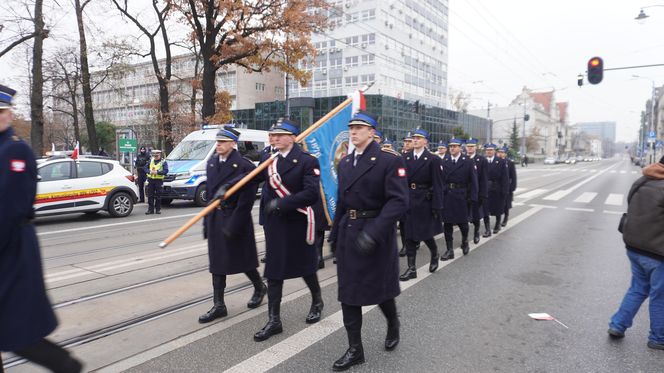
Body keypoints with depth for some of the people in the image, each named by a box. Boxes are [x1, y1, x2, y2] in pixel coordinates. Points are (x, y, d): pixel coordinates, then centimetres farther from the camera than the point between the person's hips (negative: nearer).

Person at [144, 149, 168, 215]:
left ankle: (158, 209, 10)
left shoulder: (163, 162, 0)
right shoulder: (151, 161, 14)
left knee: (158, 196, 1)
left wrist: (157, 172, -22)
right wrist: (149, 171, -10)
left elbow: (165, 171, -12)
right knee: (150, 195, 4)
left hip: (159, 180, -4)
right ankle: (150, 209, 9)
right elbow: (145, 168, 9)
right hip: (150, 180, 4)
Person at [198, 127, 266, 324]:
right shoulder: (212, 162, 8)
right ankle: (219, 305, 18)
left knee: (242, 259, 8)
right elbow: (209, 191, 11)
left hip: (236, 219, -6)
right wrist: (207, 220, 9)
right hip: (215, 217, 6)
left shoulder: (244, 165, -14)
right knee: (217, 262, 9)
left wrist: (233, 224, -19)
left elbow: (246, 199, -17)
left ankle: (260, 288, 35)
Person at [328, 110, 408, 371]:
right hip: (349, 234, 6)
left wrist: (373, 232, -28)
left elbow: (399, 200, -19)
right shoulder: (345, 162, 10)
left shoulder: (389, 160, -11)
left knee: (380, 288, 10)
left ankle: (393, 325, 42)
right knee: (348, 292, 6)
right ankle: (355, 349, 19)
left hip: (377, 234, -6)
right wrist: (335, 234, 11)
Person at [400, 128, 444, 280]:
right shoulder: (405, 157, 4)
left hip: (425, 200, -3)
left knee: (425, 233, 5)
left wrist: (437, 206, -12)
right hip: (408, 200, 4)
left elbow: (437, 185, -9)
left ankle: (434, 254, 36)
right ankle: (411, 268, 12)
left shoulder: (433, 159, -6)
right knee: (409, 234, 4)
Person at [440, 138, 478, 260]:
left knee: (462, 222, 7)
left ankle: (465, 242, 37)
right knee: (447, 224, 3)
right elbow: (440, 179, 2)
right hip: (447, 196, 2)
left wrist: (472, 197, -10)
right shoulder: (444, 161, 6)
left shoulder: (468, 162, -1)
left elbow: (473, 181, -3)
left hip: (461, 197, -2)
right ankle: (449, 251, 11)